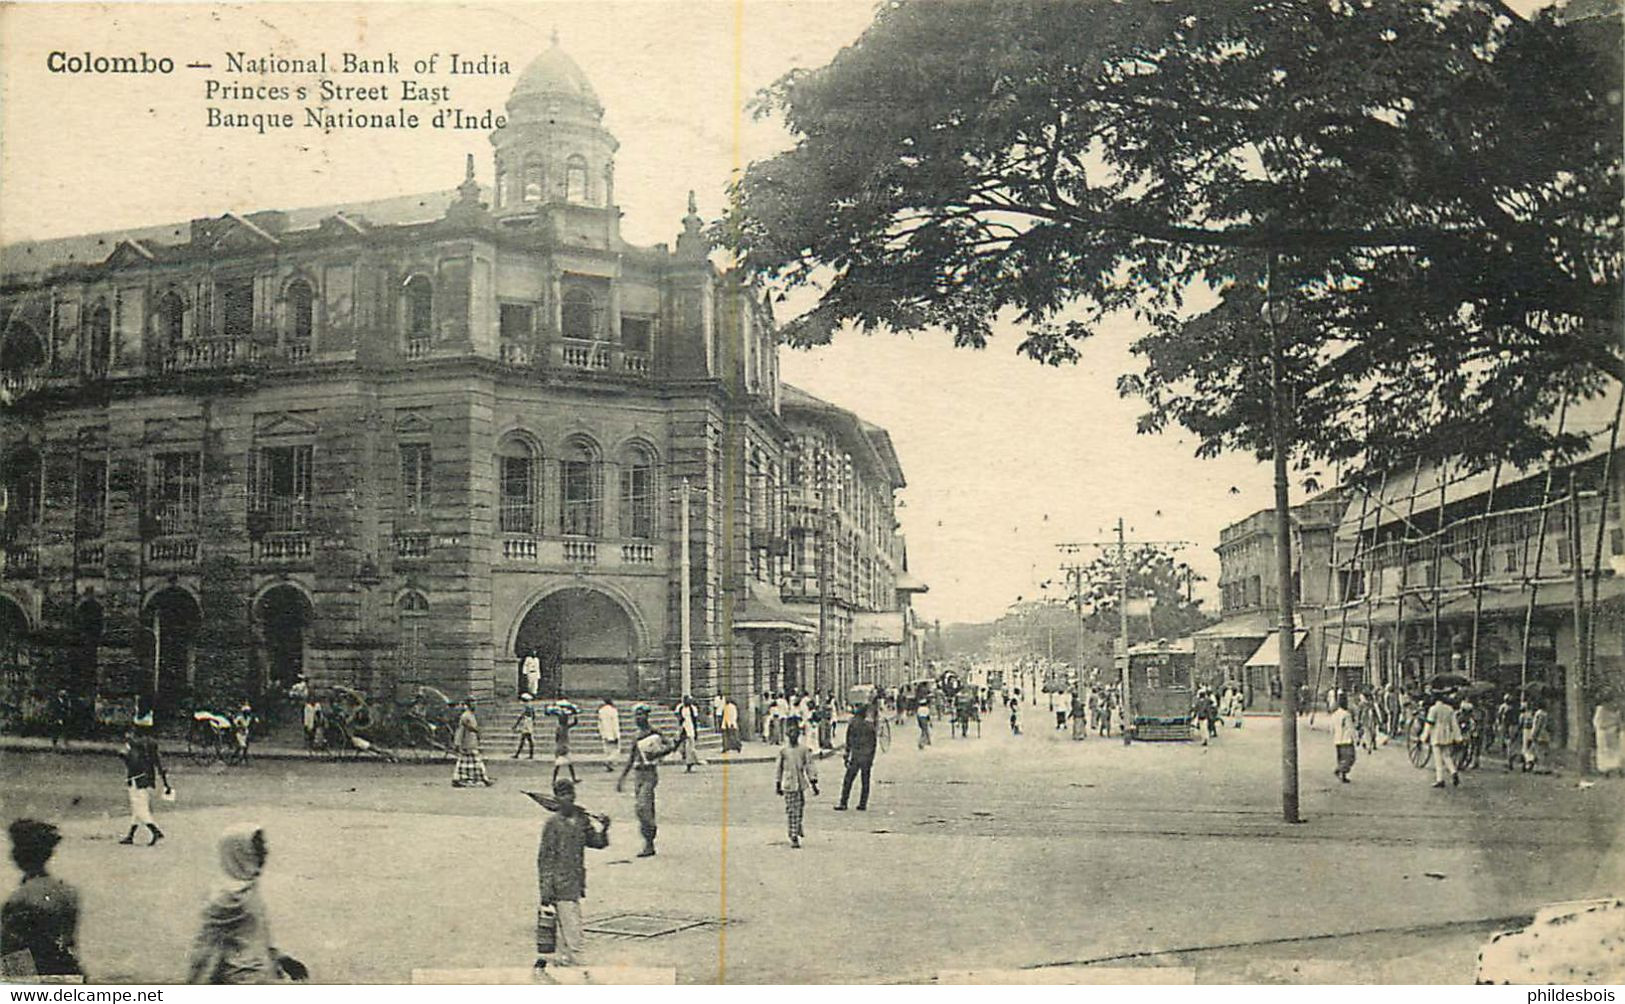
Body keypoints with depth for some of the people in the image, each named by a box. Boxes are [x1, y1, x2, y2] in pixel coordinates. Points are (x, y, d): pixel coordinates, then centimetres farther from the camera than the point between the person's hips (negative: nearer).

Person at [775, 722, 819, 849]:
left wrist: (813, 782, -4)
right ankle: (794, 838, 3)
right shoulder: (783, 751, 2)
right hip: (788, 785, 0)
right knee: (790, 810, -2)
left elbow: (809, 766, 2)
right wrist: (778, 785, 13)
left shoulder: (804, 750, 1)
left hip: (801, 785, 0)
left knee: (800, 809, 3)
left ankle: (798, 826, 32)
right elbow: (779, 768, 9)